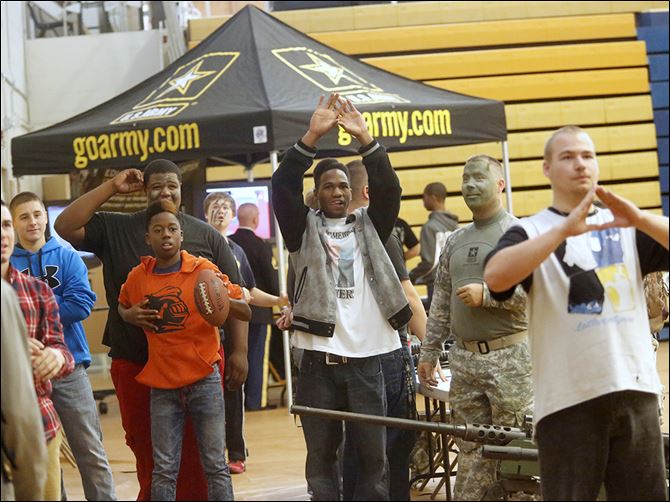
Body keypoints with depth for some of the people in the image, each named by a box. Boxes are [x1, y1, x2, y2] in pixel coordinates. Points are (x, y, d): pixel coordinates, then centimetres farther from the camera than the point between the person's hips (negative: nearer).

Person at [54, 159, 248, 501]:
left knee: (196, 454, 0)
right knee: (147, 455, 8)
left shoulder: (207, 236, 7)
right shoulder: (115, 229, 7)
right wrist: (111, 188, -5)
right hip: (134, 365, 1)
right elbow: (65, 227, -6)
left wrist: (240, 351, 1)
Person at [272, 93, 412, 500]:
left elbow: (389, 189, -4)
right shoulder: (305, 228, 7)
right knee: (321, 455, 5)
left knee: (374, 455, 3)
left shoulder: (369, 226, 12)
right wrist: (313, 137, -18)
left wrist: (365, 139, -16)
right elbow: (283, 187, -8)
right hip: (319, 357, -1)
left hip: (366, 356, 1)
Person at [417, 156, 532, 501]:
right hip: (464, 359, 6)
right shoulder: (455, 242, 17)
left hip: (509, 357, -6)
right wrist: (429, 353, 17)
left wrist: (486, 294, -15)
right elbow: (440, 304, 20)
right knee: (471, 451, 7)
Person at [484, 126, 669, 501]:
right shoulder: (532, 231, 2)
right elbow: (495, 276, -18)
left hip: (636, 389, 3)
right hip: (569, 398, -3)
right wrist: (563, 230, -24)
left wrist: (640, 219, -18)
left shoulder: (628, 227, 13)